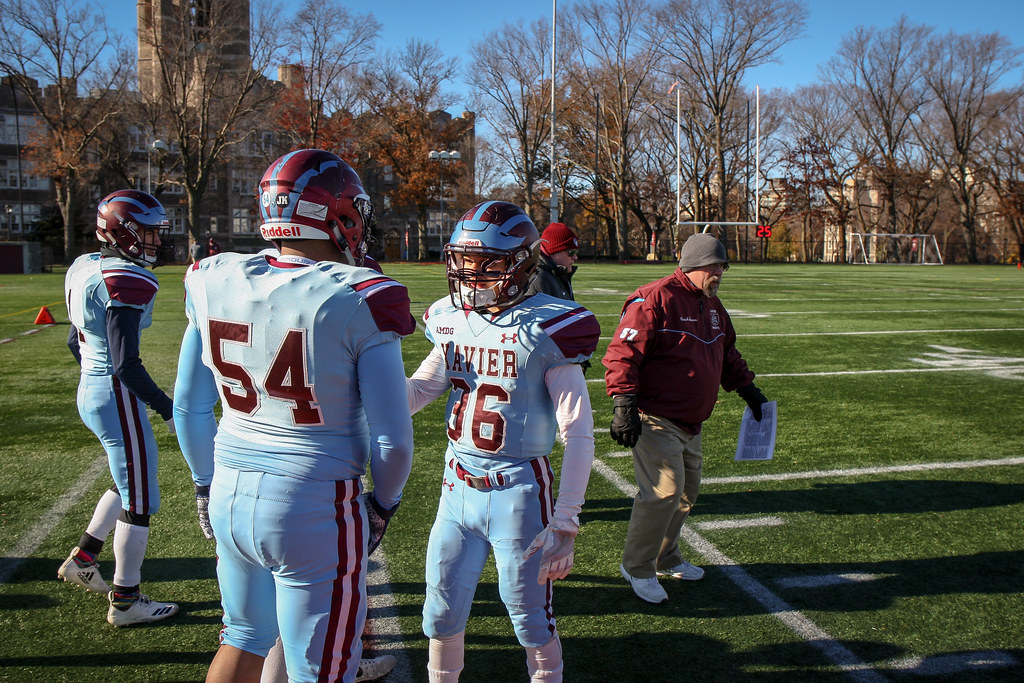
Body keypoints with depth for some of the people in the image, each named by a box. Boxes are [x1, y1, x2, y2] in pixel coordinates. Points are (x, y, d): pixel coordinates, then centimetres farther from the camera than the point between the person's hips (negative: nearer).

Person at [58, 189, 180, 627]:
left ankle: (82, 559, 36)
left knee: (129, 483, 27)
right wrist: (168, 410, -15)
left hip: (91, 391, 9)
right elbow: (126, 364, -23)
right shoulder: (125, 282, -22)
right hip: (117, 398, -9)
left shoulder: (87, 268, 8)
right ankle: (125, 601, 17)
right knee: (139, 504, 5)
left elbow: (75, 342, 17)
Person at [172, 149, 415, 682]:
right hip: (316, 507, -6)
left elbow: (188, 408, 9)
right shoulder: (360, 299, -16)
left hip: (231, 494, 6)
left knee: (244, 637, 28)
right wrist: (383, 504, 6)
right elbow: (391, 436, -13)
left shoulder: (216, 284, -1)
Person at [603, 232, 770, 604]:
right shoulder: (655, 299, -15)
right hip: (655, 419, -9)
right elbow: (623, 353, -20)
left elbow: (727, 354, 30)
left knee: (686, 493, 16)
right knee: (665, 491, -13)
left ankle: (665, 558, 33)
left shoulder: (713, 305, 14)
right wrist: (624, 405, -26)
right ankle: (637, 567, 5)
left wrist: (747, 388, 26)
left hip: (691, 423, 9)